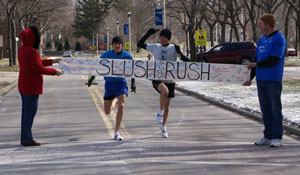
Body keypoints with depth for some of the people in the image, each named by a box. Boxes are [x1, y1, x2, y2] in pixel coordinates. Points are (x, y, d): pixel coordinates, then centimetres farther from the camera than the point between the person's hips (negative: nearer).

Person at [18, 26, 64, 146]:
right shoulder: (31, 51, -21)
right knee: (30, 112, -4)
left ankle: (25, 138, 19)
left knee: (26, 111, 13)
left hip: (24, 86, 10)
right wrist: (55, 72, -7)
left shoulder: (22, 49, 9)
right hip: (32, 87, -10)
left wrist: (51, 61, 22)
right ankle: (27, 139, -2)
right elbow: (39, 69, -19)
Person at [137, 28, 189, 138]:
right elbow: (140, 44, 11)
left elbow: (186, 60, -7)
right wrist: (148, 34, 1)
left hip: (170, 80, 1)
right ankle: (160, 112, -15)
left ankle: (163, 126, 29)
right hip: (157, 78, -1)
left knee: (167, 105, 10)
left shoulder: (174, 49, -1)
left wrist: (179, 52, -24)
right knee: (165, 91, -35)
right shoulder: (155, 47, 4)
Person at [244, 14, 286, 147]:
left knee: (275, 109, -2)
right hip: (261, 79, 7)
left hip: (273, 80, -7)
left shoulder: (279, 39, -8)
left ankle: (277, 138, 2)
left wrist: (255, 65, -9)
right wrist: (250, 78, 16)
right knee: (265, 109, 10)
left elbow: (273, 60, -15)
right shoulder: (261, 40, 15)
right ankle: (267, 136, 17)